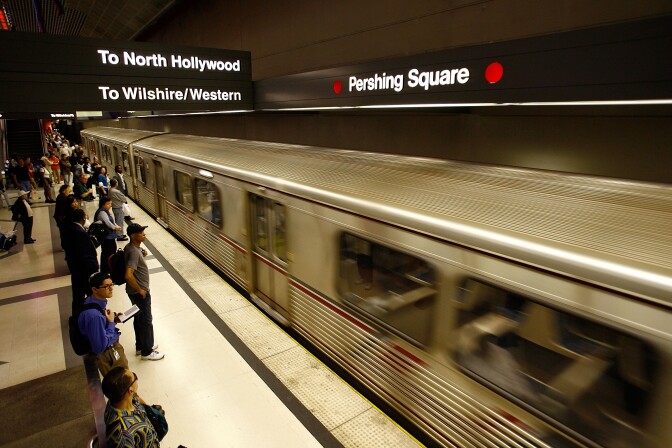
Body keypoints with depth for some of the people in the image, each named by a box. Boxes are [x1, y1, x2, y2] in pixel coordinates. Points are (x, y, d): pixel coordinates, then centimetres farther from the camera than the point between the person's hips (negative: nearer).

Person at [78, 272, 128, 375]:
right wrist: (111, 323, -23)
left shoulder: (95, 301, -7)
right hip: (106, 355, -9)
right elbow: (101, 345, -30)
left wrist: (113, 319, -4)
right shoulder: (94, 315, -36)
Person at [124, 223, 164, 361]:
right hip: (139, 292, -10)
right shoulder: (134, 252, -28)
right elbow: (128, 275, -35)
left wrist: (142, 255, 4)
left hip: (135, 292, 10)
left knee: (139, 319, 22)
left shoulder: (130, 247, 3)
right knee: (146, 321, 5)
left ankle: (141, 346, 39)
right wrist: (140, 290, -23)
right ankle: (147, 352, 21)